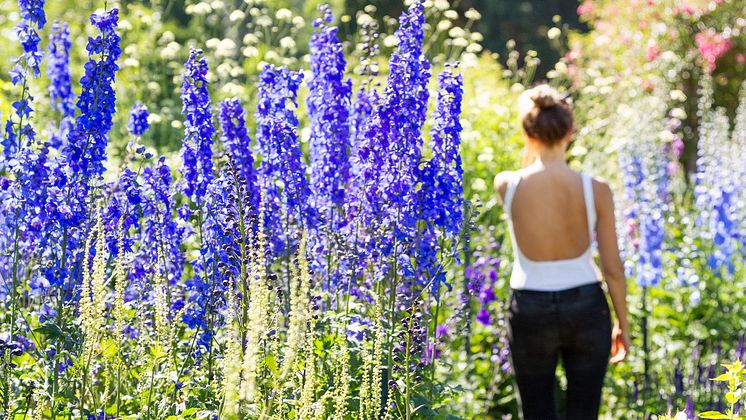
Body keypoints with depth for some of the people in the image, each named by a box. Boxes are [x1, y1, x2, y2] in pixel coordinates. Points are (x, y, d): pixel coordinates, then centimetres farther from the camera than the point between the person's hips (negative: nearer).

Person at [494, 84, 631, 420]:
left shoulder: (507, 186, -10)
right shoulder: (596, 190, -11)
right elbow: (612, 268, -5)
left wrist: (534, 138, 8)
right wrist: (623, 324, 7)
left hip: (530, 309, 0)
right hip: (586, 307, 0)